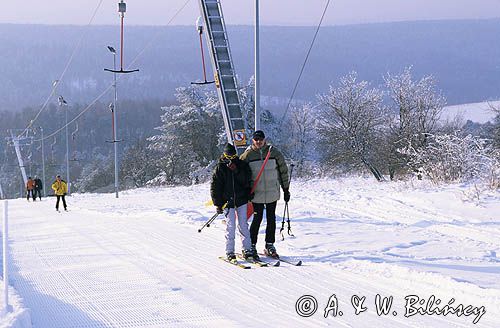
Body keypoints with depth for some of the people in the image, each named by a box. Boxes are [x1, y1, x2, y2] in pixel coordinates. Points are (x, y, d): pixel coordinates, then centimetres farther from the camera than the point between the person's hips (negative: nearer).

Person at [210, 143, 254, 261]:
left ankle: (247, 249, 8)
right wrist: (218, 204, -4)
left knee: (243, 225, 3)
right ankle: (230, 252, 2)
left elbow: (247, 180, -9)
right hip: (228, 201, -1)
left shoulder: (242, 165, 4)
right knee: (230, 226, -4)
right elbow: (215, 187, 1)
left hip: (241, 200, 1)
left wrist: (236, 171, -20)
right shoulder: (220, 168, 0)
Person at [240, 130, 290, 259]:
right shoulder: (247, 155, -3)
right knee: (257, 219, -3)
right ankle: (252, 246, 6)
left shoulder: (273, 152, 0)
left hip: (273, 192, 2)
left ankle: (270, 245, 16)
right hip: (256, 194, -2)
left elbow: (283, 170, 7)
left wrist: (286, 189, 7)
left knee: (271, 219, 7)